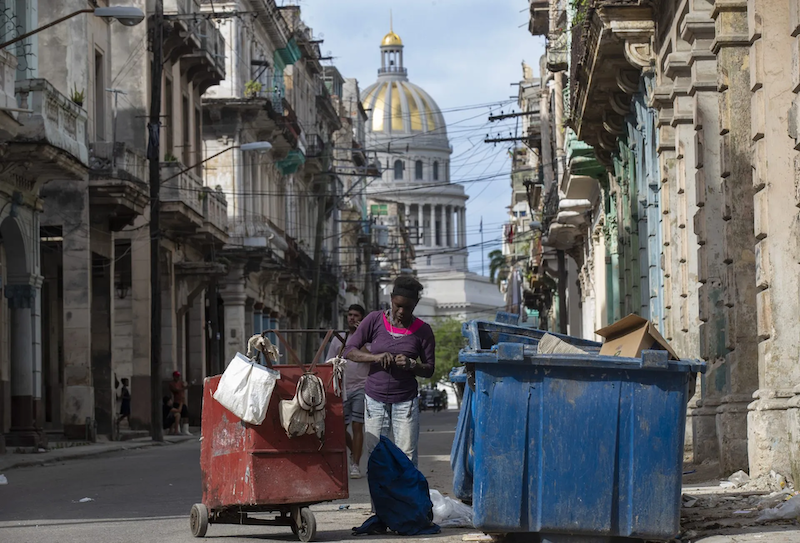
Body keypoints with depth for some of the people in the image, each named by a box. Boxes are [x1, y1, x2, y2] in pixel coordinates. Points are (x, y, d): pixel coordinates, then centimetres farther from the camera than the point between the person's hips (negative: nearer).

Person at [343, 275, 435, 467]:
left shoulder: (422, 331, -1)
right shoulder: (375, 320, -1)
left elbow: (429, 369, 5)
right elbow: (349, 351, 0)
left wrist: (411, 365, -17)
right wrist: (375, 357, -18)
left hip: (405, 401, -1)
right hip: (375, 399, 1)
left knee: (407, 457, -5)